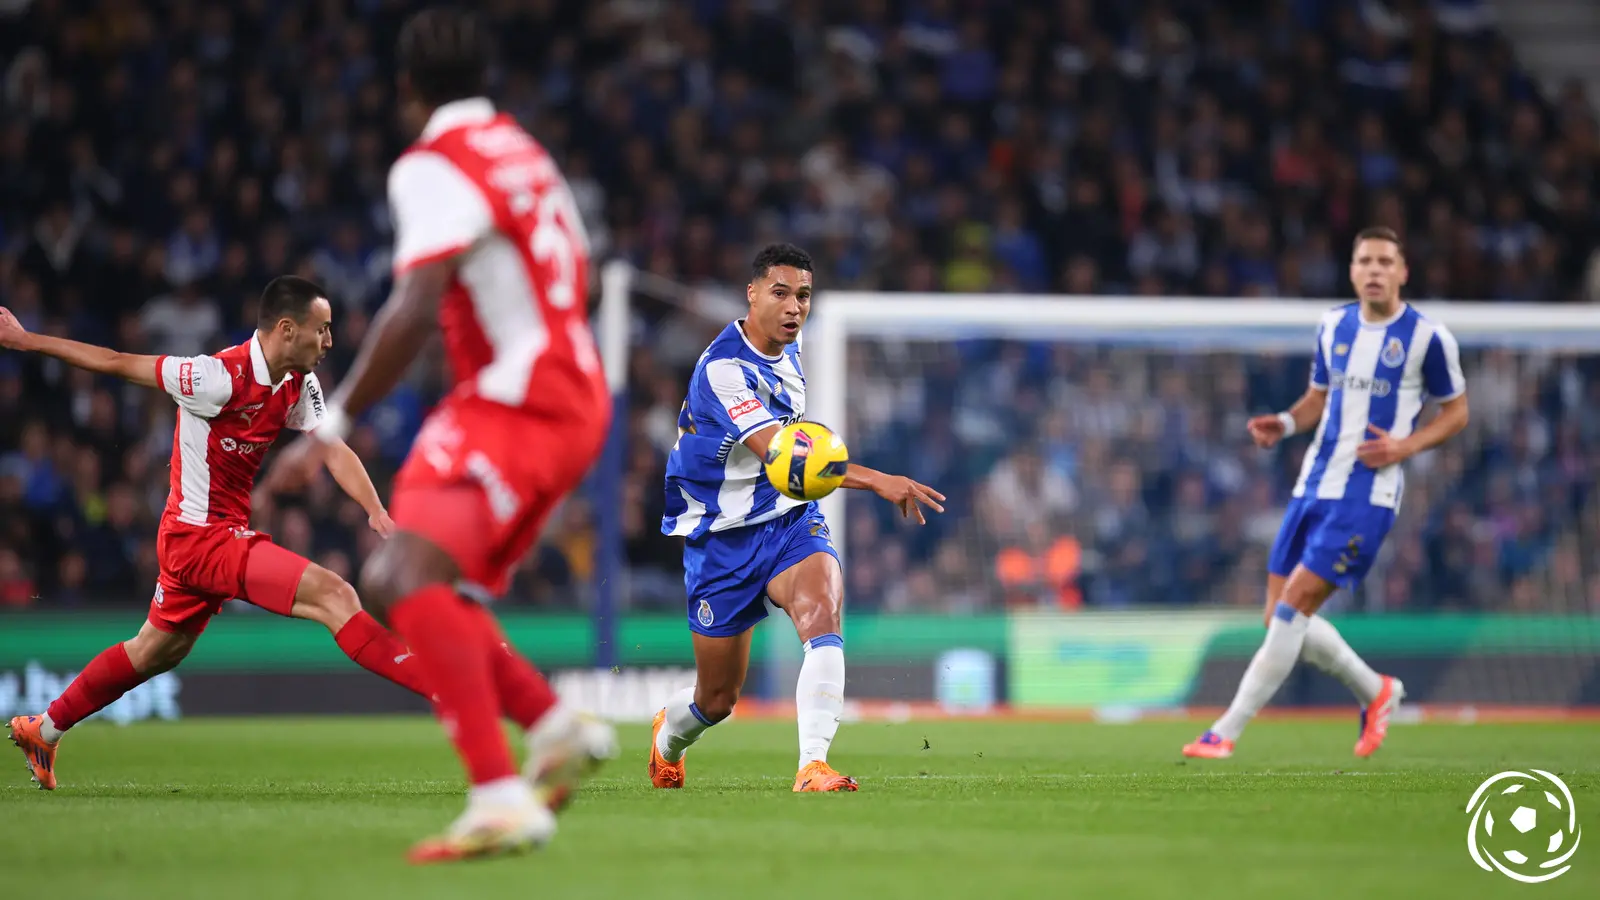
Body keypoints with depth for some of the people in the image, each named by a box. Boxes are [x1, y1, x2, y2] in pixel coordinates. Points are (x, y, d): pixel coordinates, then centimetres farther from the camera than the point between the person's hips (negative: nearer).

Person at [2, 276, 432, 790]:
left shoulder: (299, 386, 3)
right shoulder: (222, 377, -21)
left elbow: (334, 449, -5)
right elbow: (118, 364, -13)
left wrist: (375, 511, -23)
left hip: (223, 534, 9)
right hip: (201, 535, -9)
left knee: (155, 652, 24)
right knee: (334, 596, -21)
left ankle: (42, 731, 38)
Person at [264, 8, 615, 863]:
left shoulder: (433, 167, -10)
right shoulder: (522, 151, 19)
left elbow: (414, 313, -22)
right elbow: (576, 284, 30)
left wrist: (333, 426, -19)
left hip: (515, 403, -10)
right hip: (575, 395, 10)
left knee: (413, 574, -26)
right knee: (389, 585, 13)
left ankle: (501, 797, -41)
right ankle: (556, 727, 13)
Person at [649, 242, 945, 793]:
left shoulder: (786, 350, 5)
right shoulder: (723, 368, -22)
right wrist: (877, 481, -42)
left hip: (789, 521, 5)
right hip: (722, 538, -5)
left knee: (823, 614, -29)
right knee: (717, 699, 6)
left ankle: (813, 768, -39)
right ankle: (667, 739, 43)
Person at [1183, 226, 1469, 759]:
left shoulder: (1427, 337, -6)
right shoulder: (1333, 326, 10)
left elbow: (1456, 412, 3)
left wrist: (1406, 446, -13)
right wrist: (1285, 424, 1)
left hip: (1367, 497, -7)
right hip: (1314, 488, 7)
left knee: (1292, 608, -15)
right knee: (1280, 618, 5)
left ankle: (1226, 733, -11)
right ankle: (1376, 692, 27)